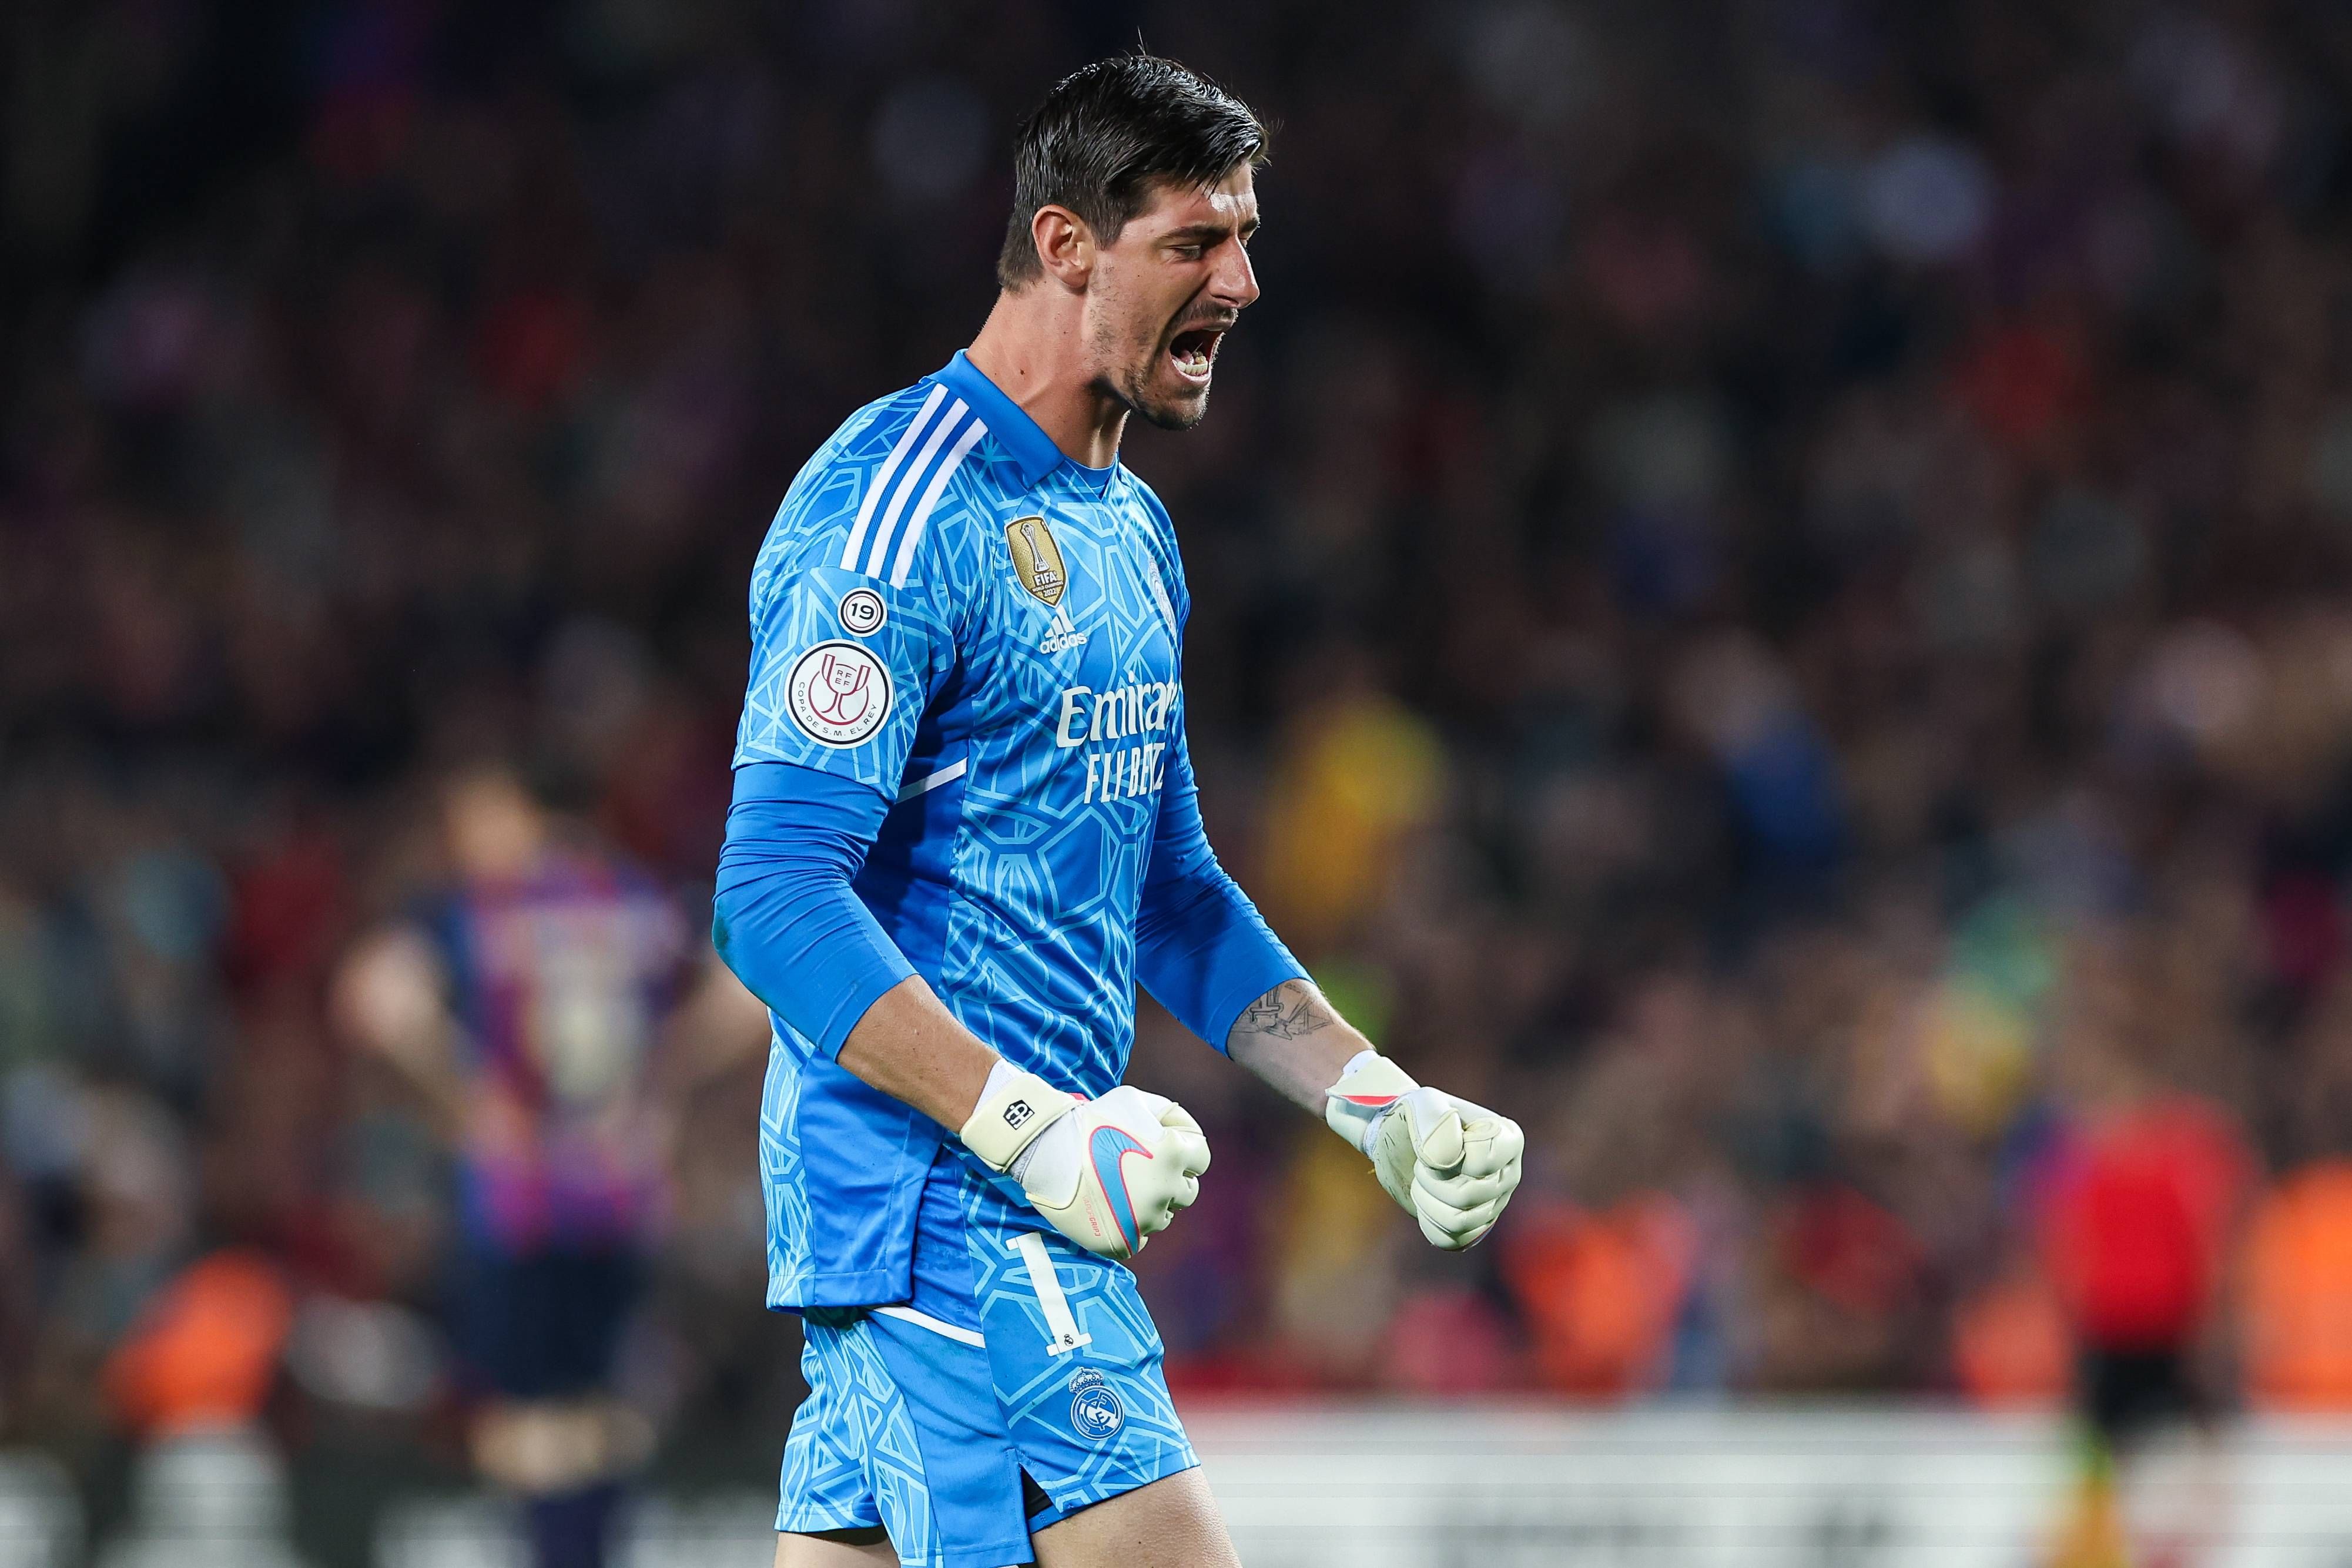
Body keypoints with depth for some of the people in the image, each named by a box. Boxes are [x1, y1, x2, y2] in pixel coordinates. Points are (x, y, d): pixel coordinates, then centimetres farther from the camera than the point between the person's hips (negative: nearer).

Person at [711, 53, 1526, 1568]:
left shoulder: (1129, 533, 19)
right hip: (943, 1207, -10)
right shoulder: (898, 512, -13)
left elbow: (1168, 895, 28)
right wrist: (1038, 1131, -25)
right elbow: (775, 896, -20)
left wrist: (1379, 1101, 17)